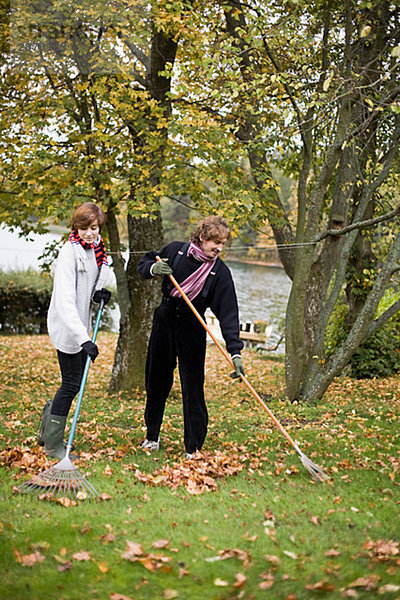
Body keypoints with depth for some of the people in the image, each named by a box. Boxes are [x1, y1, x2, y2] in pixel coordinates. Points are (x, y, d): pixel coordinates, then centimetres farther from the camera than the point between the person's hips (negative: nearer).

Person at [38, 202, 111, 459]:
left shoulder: (97, 248, 4)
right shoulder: (70, 251, -22)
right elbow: (65, 300, -30)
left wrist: (98, 294, -3)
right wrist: (84, 338, -38)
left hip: (81, 324, 9)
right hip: (66, 325, -8)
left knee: (76, 380, 15)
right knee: (71, 383, -3)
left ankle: (47, 432, 30)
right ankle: (53, 444, 10)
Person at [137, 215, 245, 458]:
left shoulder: (220, 272, -13)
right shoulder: (175, 250, -7)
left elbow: (228, 313, -17)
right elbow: (143, 263, 7)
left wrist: (235, 351, -26)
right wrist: (153, 269, -19)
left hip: (192, 329, -2)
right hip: (164, 321, 2)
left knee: (193, 389, -6)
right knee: (157, 382, 13)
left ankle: (193, 448, 5)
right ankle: (152, 436, 32)